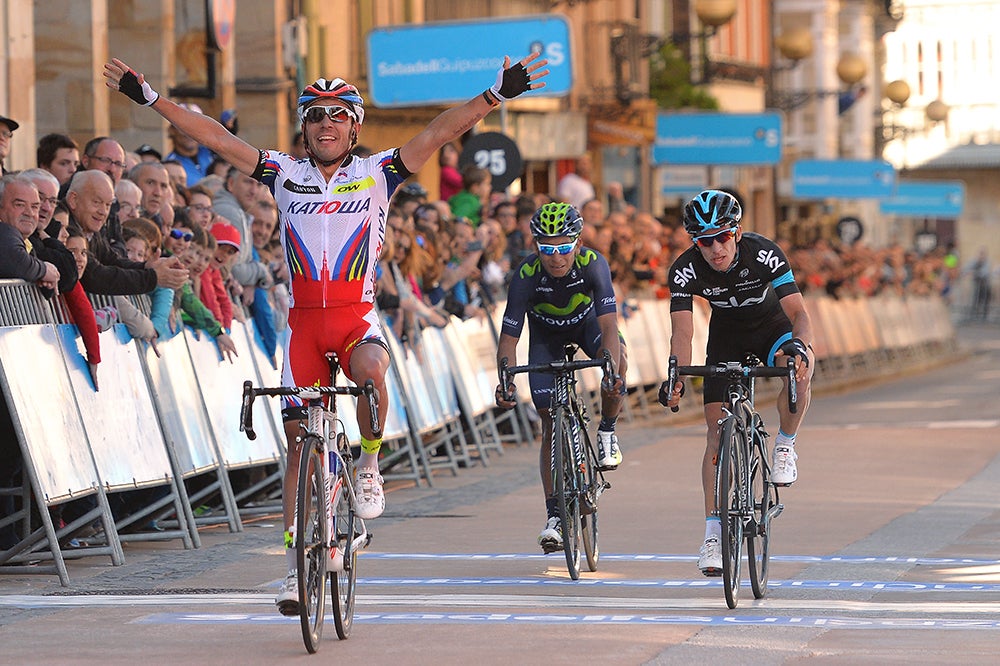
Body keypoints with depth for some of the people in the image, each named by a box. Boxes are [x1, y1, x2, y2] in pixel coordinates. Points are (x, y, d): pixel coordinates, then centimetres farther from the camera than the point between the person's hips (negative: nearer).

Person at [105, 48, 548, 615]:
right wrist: (151, 99, -1)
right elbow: (217, 138, 4)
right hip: (305, 320, 2)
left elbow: (441, 131, -6)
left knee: (370, 368, -36)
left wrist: (498, 95, -16)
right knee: (300, 439, 0)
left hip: (358, 316, -2)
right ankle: (296, 563, 6)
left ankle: (370, 465, -10)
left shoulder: (377, 174, 3)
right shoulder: (286, 175, 8)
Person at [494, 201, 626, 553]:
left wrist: (612, 370, -58)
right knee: (550, 422, -7)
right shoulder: (526, 275, -33)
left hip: (586, 321, 0)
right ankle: (554, 516, -1)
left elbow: (609, 325, -42)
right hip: (546, 334, 0)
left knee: (617, 361, -34)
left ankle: (607, 431, -6)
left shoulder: (592, 263, -34)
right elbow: (508, 338, -31)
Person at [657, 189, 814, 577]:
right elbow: (682, 331, -32)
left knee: (801, 369, -36)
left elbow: (799, 312, -36)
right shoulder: (685, 270, -27)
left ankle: (785, 445, -9)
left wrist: (800, 346, -58)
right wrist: (676, 377, -51)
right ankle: (713, 532, -6)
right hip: (727, 334, 1)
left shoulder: (763, 254, -32)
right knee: (718, 430, -10)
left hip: (771, 325, -1)